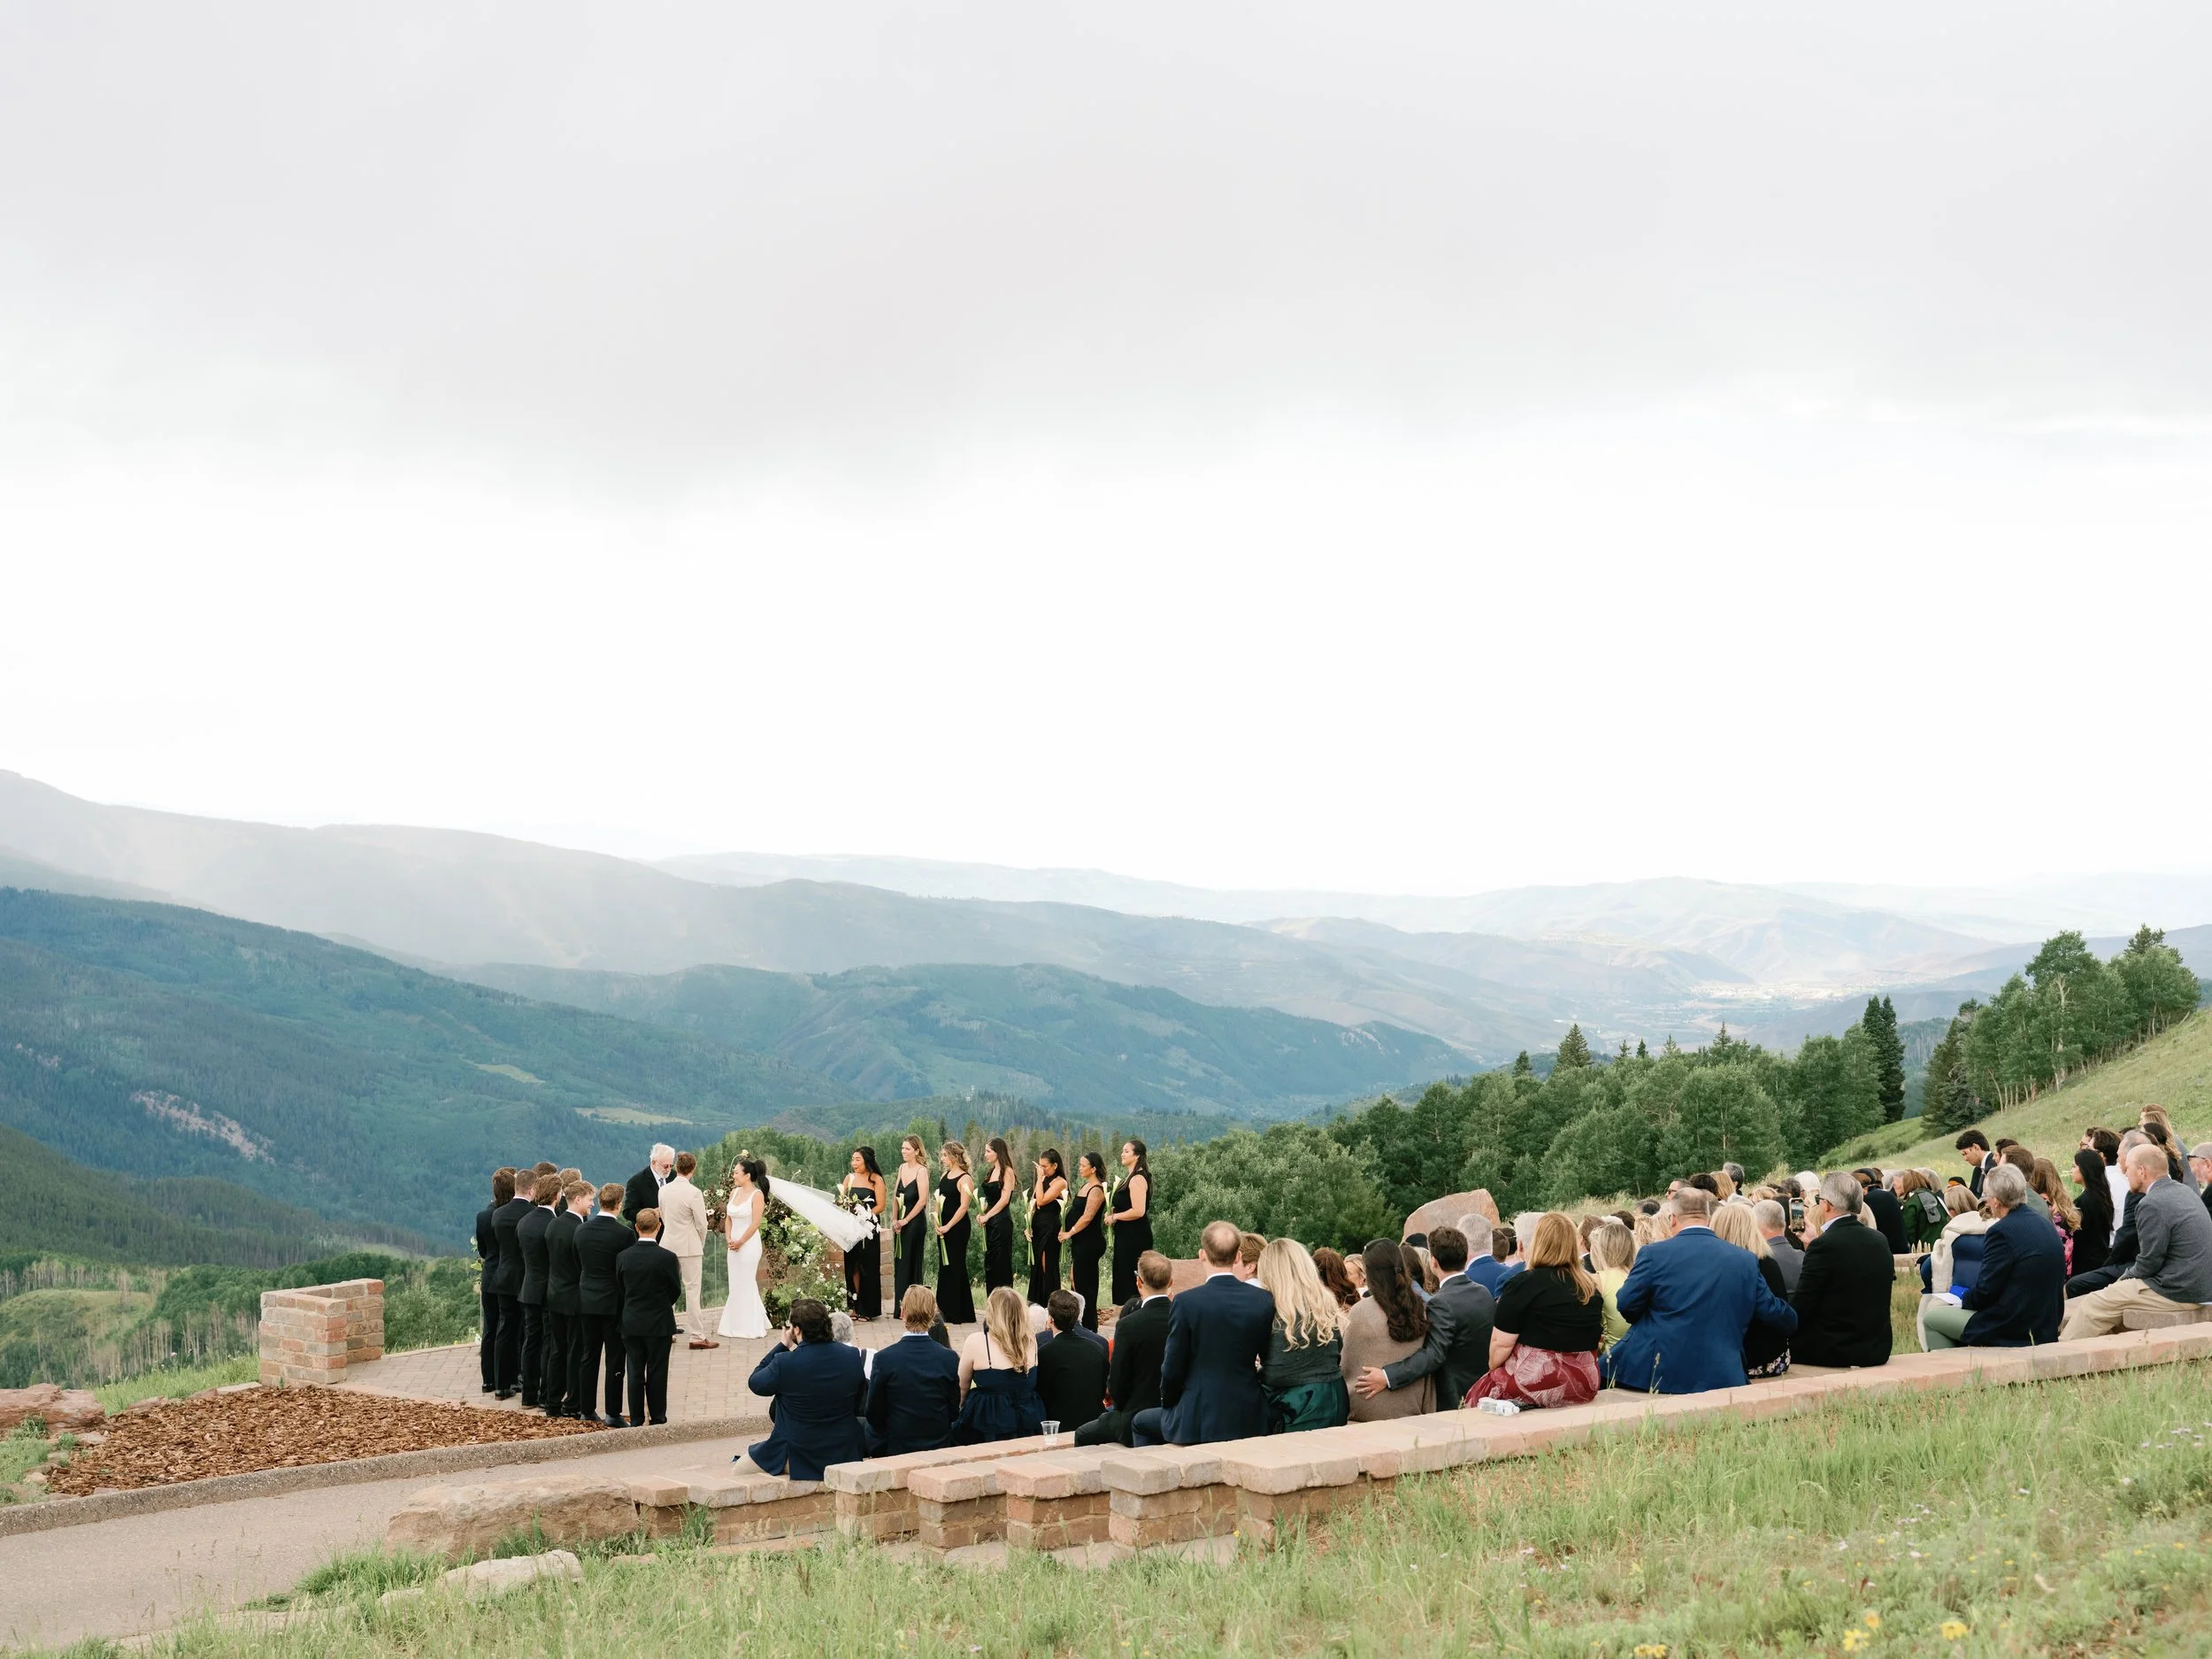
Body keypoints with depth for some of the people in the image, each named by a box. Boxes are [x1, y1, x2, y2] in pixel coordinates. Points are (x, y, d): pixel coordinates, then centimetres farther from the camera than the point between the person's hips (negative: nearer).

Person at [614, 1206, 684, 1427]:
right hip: (659, 1324, -3)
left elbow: (621, 1288, 4)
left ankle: (636, 1420, 14)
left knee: (635, 1373, 10)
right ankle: (657, 1418, 11)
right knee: (657, 1373, 6)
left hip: (631, 1324, 3)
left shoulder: (623, 1257, -7)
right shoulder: (666, 1258, -16)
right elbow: (676, 1291, -4)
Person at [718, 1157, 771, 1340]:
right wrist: (729, 1239, -2)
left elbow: (755, 1224, -15)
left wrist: (740, 1242, -12)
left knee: (746, 1284, 0)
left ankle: (750, 1326, 10)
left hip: (749, 1244, -7)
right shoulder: (734, 1192, 9)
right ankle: (736, 1325, 20)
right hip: (734, 1245, 7)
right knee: (735, 1285, 11)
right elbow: (728, 1218, 12)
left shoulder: (757, 1195, -11)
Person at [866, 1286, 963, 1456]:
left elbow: (874, 1415, -5)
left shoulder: (884, 1359, -15)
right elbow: (954, 1411, 1)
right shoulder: (950, 1359, -8)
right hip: (939, 1448, 3)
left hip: (895, 1449, -3)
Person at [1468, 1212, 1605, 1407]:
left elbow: (1501, 1344, -12)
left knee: (1480, 1390, 13)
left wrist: (1493, 1370, 7)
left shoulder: (1524, 1283, -12)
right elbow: (1595, 1338, 17)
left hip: (1536, 1385, -7)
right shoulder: (1591, 1287, 7)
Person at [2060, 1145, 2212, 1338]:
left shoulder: (2152, 1204, -18)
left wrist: (2125, 1277, 2)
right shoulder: (2183, 1191, 13)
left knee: (2094, 1305, -3)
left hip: (2178, 1292, -10)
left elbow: (2149, 1263, -17)